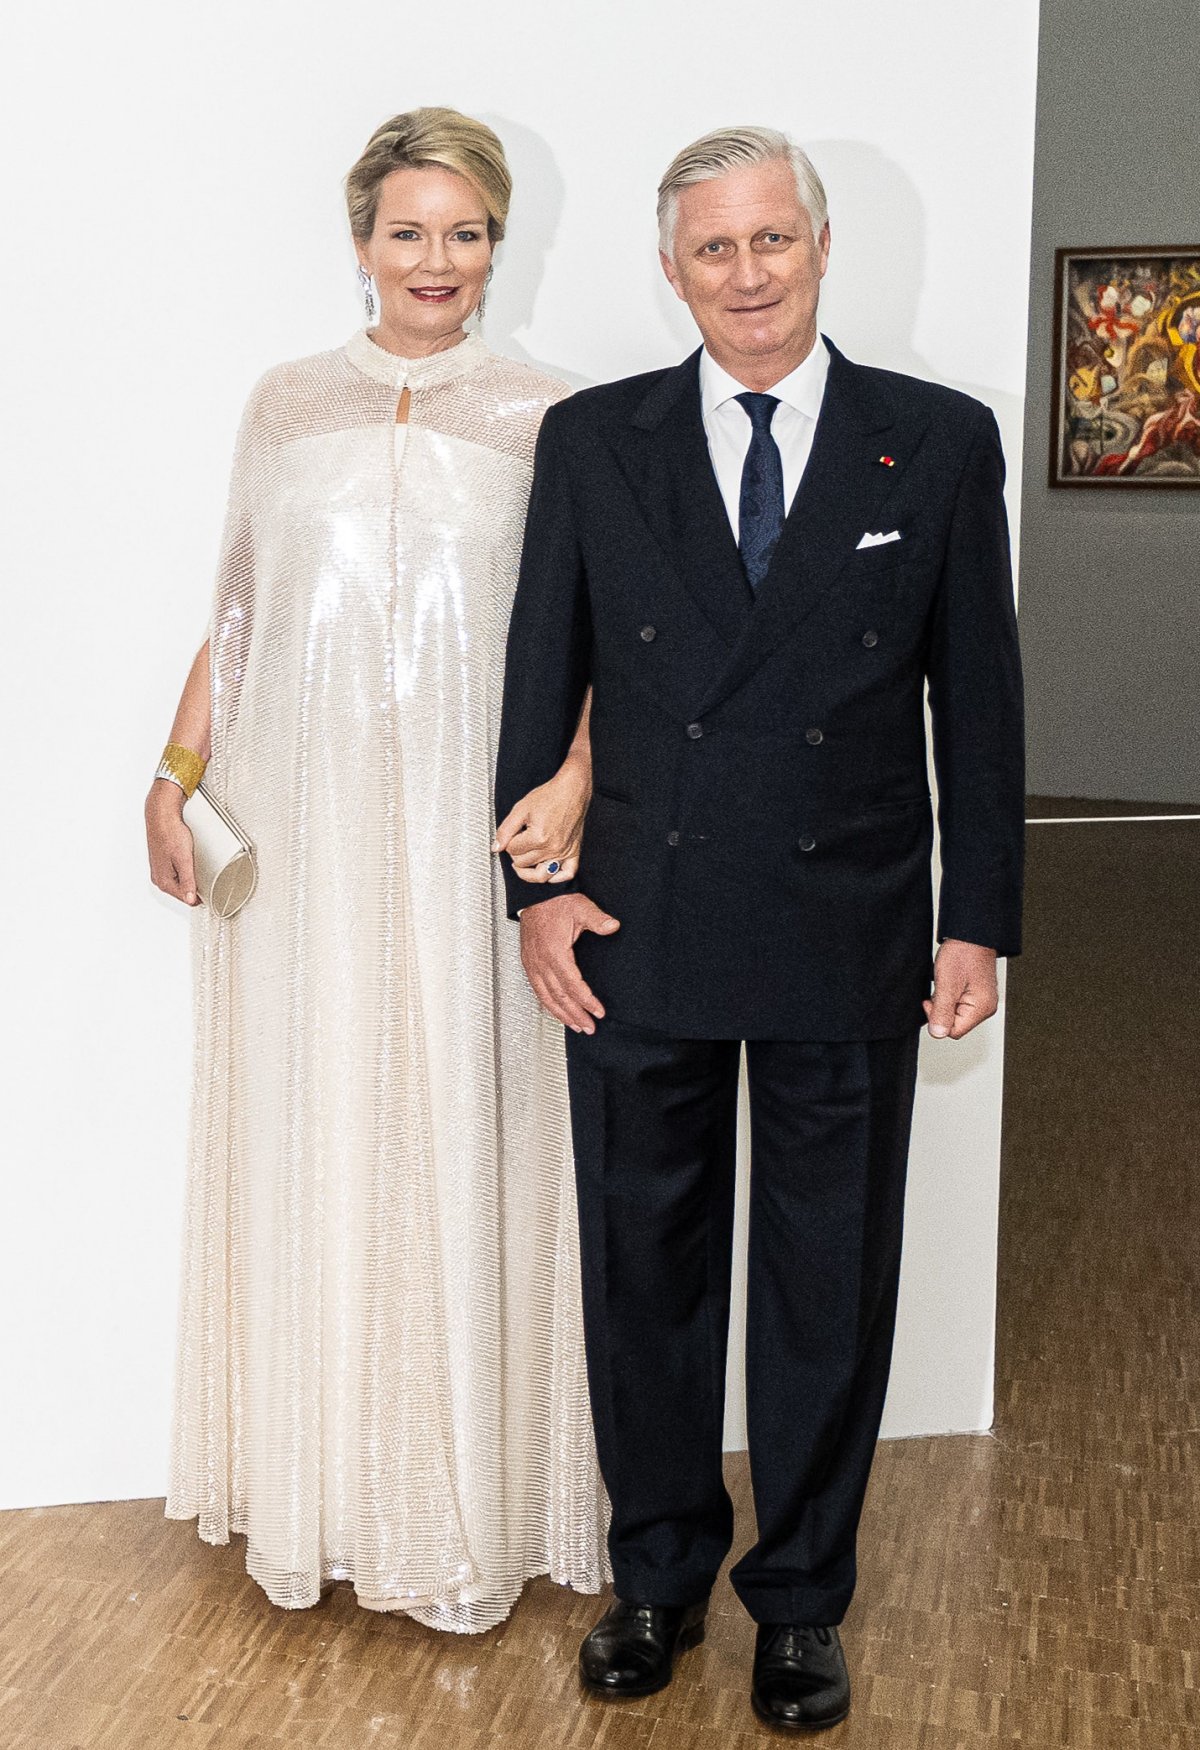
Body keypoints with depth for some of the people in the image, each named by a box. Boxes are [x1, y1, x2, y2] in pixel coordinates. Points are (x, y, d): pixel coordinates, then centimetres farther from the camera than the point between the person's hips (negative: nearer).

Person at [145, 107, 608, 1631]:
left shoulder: (544, 419, 3)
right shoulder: (287, 406, 9)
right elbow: (235, 617, 11)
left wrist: (575, 775, -16)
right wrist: (174, 778, 1)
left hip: (468, 834, -2)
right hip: (299, 831, 2)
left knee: (458, 1145, 3)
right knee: (306, 1140, 9)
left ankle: (463, 1509, 20)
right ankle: (315, 1492, 26)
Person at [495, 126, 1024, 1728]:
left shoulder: (942, 443, 1)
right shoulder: (592, 441, 3)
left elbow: (978, 699, 2)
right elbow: (541, 681, 5)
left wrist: (980, 919, -1)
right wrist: (536, 887, -1)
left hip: (848, 948, 0)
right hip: (637, 938, 1)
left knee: (830, 1288, 11)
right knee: (645, 1272, 13)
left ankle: (800, 1596, 31)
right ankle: (660, 1569, 35)